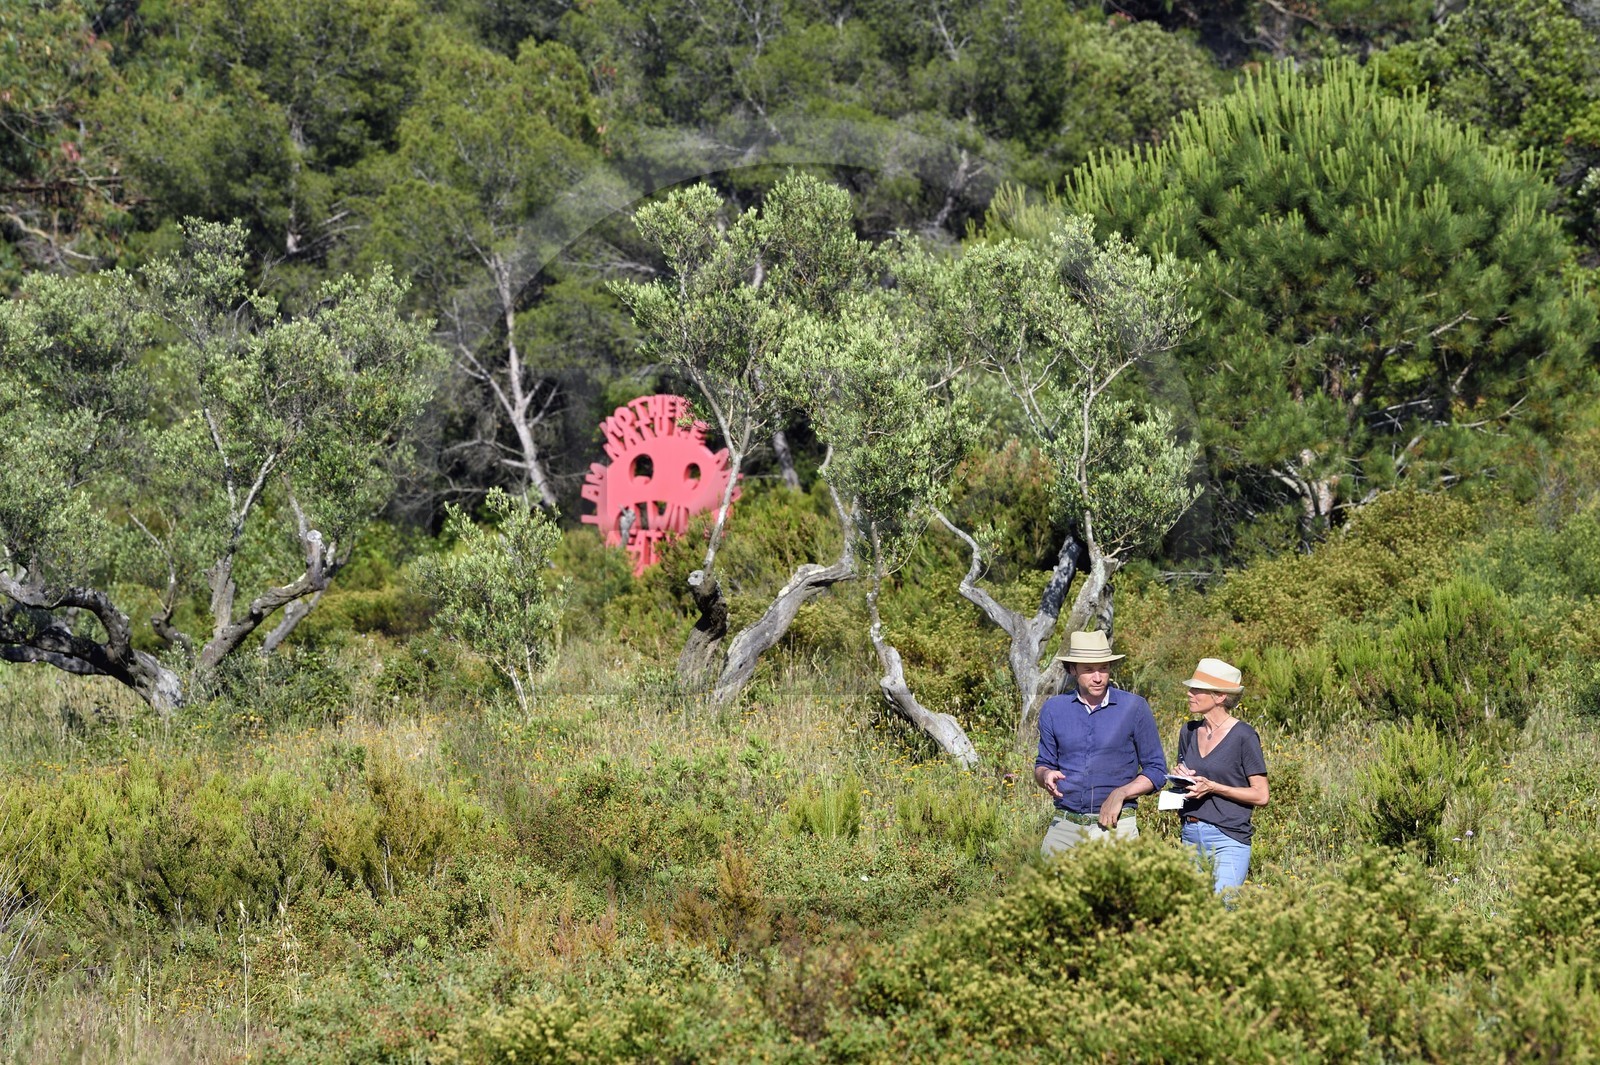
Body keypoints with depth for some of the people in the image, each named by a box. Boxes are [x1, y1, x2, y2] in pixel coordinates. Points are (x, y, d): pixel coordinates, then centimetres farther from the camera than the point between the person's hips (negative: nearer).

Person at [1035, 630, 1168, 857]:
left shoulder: (1134, 708, 1)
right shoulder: (1053, 709, 8)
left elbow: (1156, 771, 5)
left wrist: (1120, 794, -11)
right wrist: (1046, 776, -7)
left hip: (1117, 828, -2)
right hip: (1065, 826, 2)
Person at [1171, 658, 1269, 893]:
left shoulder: (1243, 736, -8)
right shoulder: (1189, 732, 11)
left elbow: (1261, 795, -8)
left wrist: (1212, 787, -16)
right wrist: (1179, 777, 1)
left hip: (1228, 840, -6)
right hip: (1191, 836, 6)